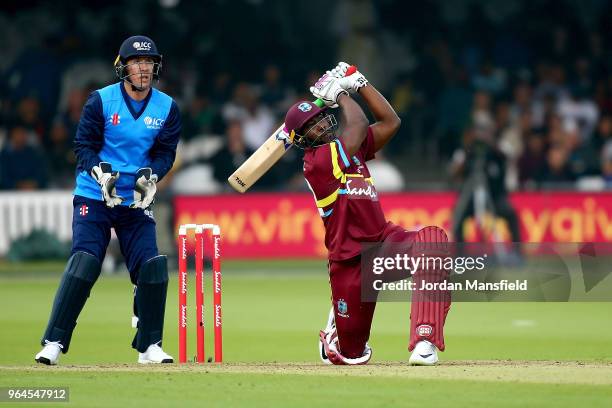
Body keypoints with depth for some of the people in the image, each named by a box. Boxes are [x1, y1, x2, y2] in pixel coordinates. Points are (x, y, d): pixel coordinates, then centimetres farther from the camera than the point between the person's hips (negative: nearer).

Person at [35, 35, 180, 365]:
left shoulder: (167, 108, 2)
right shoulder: (101, 101, -7)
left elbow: (166, 152, 2)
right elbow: (84, 145, -8)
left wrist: (150, 175, -19)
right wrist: (101, 173, -26)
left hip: (137, 201, 3)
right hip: (93, 198, -3)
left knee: (152, 268, -8)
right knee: (83, 264, -16)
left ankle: (149, 346, 7)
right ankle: (53, 343, -12)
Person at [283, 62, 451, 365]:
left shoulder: (352, 148, 13)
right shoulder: (315, 160, -11)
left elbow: (390, 122, 12)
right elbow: (359, 125, -16)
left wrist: (358, 82, 10)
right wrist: (340, 93, -1)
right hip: (351, 261, -6)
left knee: (433, 238, -30)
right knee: (351, 356, 1)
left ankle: (424, 341, -36)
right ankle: (333, 337, 45)